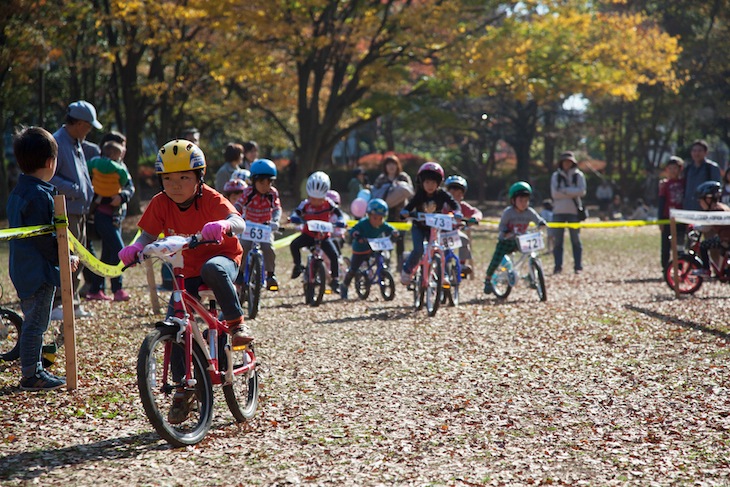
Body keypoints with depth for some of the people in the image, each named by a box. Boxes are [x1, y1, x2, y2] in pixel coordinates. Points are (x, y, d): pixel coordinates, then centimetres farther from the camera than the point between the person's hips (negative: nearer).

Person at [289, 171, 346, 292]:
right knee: (294, 245, -27)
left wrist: (340, 221, -29)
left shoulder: (328, 203, -9)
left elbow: (337, 213, -8)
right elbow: (297, 213, -15)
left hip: (324, 235, 0)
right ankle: (298, 266, -4)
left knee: (334, 255, -16)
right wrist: (295, 218, -39)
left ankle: (335, 280, 0)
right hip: (308, 234, 0)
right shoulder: (305, 204, -10)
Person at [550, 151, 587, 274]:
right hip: (558, 211, 1)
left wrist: (564, 190, -10)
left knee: (576, 239, 1)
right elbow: (554, 193, -5)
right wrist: (572, 192, -11)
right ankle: (558, 266, 4)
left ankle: (578, 266, 4)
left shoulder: (578, 175, 5)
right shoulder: (556, 176, 8)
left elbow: (582, 191, -9)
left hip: (574, 211, -1)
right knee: (558, 240, 0)